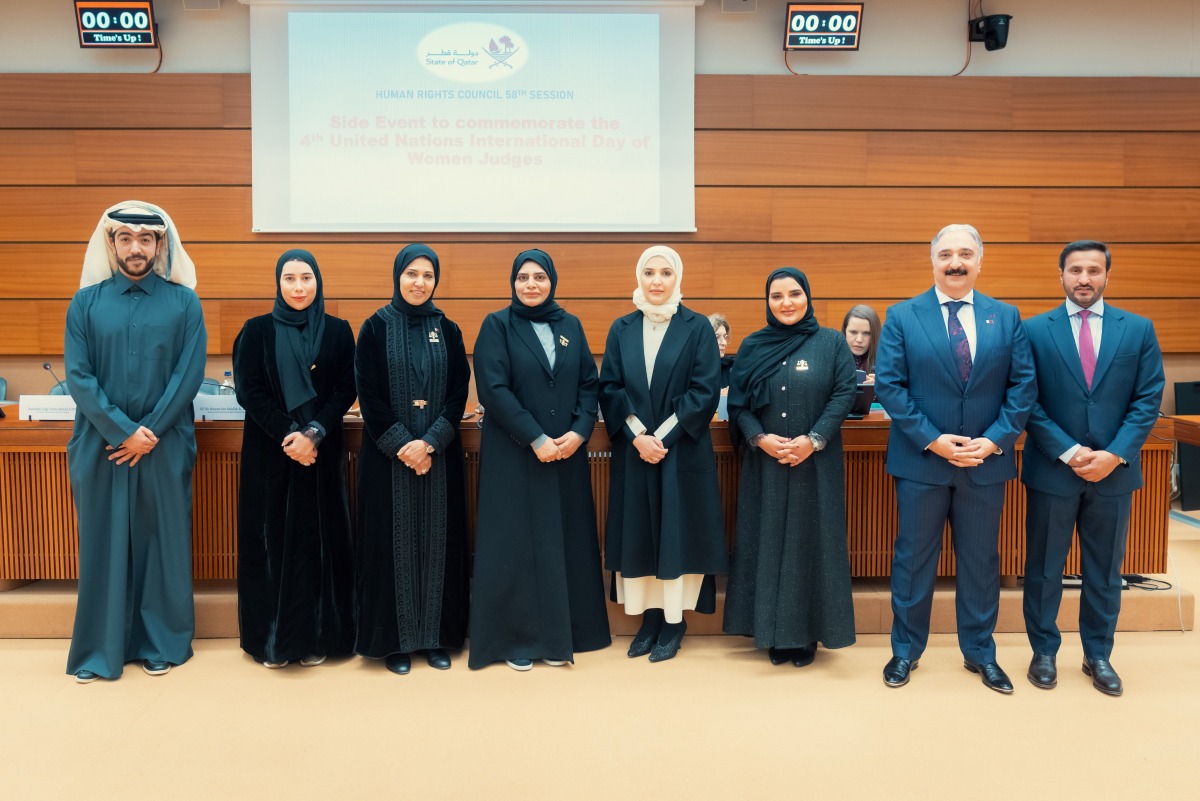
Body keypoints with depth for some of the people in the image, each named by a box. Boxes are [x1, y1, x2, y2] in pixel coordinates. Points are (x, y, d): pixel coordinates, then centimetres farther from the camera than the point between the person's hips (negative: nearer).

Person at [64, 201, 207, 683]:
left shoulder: (183, 302, 1)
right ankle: (100, 649, 19)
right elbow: (77, 376, -2)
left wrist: (150, 433, -12)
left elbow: (189, 374, -5)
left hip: (166, 446, -1)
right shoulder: (86, 302, 4)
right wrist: (123, 430, -12)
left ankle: (161, 643, 20)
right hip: (100, 445, 1)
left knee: (163, 541, 6)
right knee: (102, 543, 7)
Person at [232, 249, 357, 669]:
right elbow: (249, 390, -4)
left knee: (318, 539, 3)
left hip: (322, 452, 1)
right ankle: (271, 639, 12)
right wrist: (288, 434, -15)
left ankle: (315, 636, 13)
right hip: (268, 453, -1)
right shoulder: (256, 331, 3)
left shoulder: (338, 330, 5)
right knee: (272, 539, 2)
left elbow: (346, 390, -1)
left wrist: (313, 433, -15)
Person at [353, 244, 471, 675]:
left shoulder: (447, 330, 6)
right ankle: (395, 639, 12)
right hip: (388, 455, -2)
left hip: (439, 455, 2)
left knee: (437, 540, 5)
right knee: (393, 541, 2)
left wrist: (429, 442, -11)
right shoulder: (376, 328, 0)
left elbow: (459, 393, 1)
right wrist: (401, 445, -13)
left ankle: (436, 636, 15)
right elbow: (369, 396, -5)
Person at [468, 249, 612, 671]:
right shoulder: (497, 325, -2)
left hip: (567, 453, 4)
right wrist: (535, 439, -16)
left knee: (565, 540, 6)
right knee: (516, 542, 1)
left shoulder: (570, 326, 10)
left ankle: (559, 635, 17)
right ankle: (516, 638, 12)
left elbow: (589, 384, 7)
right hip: (513, 455, -4)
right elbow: (493, 389, -11)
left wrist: (579, 432, -10)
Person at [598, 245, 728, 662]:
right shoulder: (621, 329, 7)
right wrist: (637, 434, -12)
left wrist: (663, 436, -14)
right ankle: (649, 616, 16)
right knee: (638, 530, 5)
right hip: (633, 450, 3)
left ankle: (674, 620, 11)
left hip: (683, 451, -2)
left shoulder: (698, 328, -1)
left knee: (678, 530, 1)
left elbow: (706, 390, -7)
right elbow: (609, 388, 2)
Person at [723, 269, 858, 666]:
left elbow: (844, 394, -4)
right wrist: (760, 438, -13)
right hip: (764, 463, 2)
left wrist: (813, 440, -15)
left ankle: (805, 634, 13)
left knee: (810, 541, 2)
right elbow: (737, 403, 3)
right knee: (768, 542, 4)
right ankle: (774, 634, 14)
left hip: (815, 463, -1)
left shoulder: (832, 342, 3)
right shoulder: (752, 346, 6)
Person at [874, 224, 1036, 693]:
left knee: (981, 560, 13)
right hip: (921, 461, -2)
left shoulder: (1006, 318, 5)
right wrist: (933, 439, -14)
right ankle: (905, 650, 23)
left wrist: (995, 440, -11)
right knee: (913, 559, 8)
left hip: (987, 462, 2)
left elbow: (1023, 385, 1)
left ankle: (980, 652, 29)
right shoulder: (902, 317, -2)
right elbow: (888, 385, -7)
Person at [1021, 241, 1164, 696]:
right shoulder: (1034, 330, -1)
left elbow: (1148, 401, 0)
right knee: (1043, 569, 8)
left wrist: (1114, 455, -12)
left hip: (1114, 472, 2)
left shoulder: (1139, 330, 4)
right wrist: (1069, 452, -14)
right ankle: (1044, 653, 23)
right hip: (1051, 470, -1)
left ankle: (1098, 656, 26)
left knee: (1105, 571, 12)